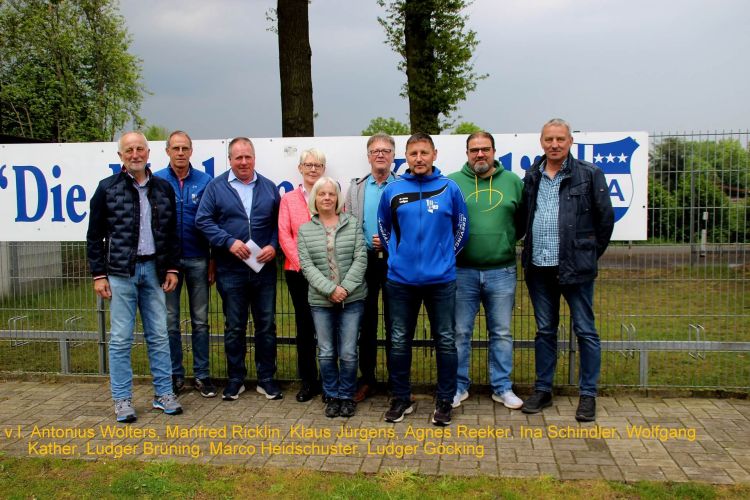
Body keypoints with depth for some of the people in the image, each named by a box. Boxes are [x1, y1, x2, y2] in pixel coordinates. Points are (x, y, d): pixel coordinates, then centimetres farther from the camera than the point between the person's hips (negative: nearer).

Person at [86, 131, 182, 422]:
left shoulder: (163, 189, 9)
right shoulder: (107, 189, 1)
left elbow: (172, 232, 12)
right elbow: (95, 235, 1)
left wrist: (172, 268, 5)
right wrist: (98, 275, -5)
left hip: (154, 269, 3)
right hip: (120, 271, -3)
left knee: (159, 335, 7)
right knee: (121, 338, 1)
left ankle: (163, 393, 17)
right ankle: (122, 399, 12)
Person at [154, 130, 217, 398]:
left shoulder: (204, 181, 1)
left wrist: (214, 259, -1)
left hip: (198, 260, 0)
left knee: (200, 320, 7)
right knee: (170, 321, 7)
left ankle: (202, 375, 17)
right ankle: (175, 375, 19)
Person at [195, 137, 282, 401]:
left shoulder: (268, 187, 9)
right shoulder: (216, 187, 2)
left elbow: (279, 223, 8)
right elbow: (203, 220, -4)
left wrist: (273, 246, -9)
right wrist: (229, 242, -14)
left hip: (264, 268, 2)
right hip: (230, 269, -1)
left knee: (267, 325, 7)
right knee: (234, 327, 8)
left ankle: (266, 379, 19)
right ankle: (235, 379, 21)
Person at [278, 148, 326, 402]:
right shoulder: (288, 199, 9)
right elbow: (284, 235, 1)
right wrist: (301, 262, -10)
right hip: (298, 271, 1)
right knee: (304, 324, 7)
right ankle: (308, 380, 18)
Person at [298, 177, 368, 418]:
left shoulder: (353, 224, 4)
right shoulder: (305, 230, 5)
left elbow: (360, 259, -3)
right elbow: (307, 265, -3)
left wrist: (346, 288, -14)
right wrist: (330, 290, -14)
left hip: (352, 299, -1)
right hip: (321, 301, 1)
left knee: (348, 353, 2)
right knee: (326, 353, 7)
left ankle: (346, 397, 19)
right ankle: (332, 396, 23)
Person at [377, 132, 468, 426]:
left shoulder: (450, 189, -2)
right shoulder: (392, 191, 1)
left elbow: (461, 227, 8)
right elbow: (384, 227, 15)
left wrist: (445, 256, 7)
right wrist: (397, 256, 10)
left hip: (441, 279, -1)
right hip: (401, 279, 1)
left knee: (446, 341, 6)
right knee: (399, 342, 9)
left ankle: (445, 401, 20)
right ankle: (401, 399, 24)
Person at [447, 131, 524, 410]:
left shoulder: (512, 181, 5)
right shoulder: (451, 183, 0)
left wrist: (509, 240, 1)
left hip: (502, 272, 2)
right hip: (462, 271, -1)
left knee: (502, 333, 11)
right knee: (460, 333, 9)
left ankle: (502, 387, 25)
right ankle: (458, 386, 24)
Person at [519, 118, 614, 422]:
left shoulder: (589, 174, -2)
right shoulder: (531, 176, 9)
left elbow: (605, 218, 1)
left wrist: (590, 254, 4)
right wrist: (531, 251, 12)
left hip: (575, 268, -4)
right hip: (539, 268, 4)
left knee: (585, 331, 3)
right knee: (545, 331, 12)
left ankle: (588, 395, 14)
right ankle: (543, 390, 23)